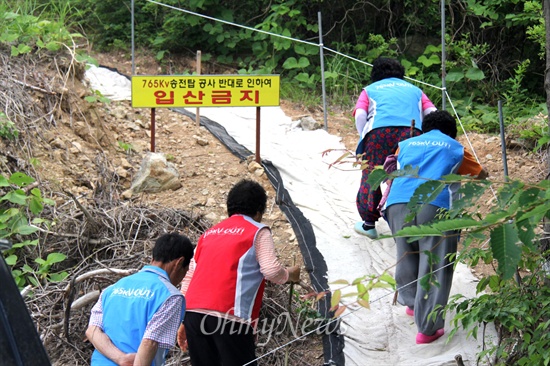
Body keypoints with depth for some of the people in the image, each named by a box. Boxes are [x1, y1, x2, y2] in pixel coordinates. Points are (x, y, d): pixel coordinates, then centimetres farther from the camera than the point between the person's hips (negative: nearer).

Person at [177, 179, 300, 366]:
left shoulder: (209, 233, 25)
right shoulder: (258, 232, 7)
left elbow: (189, 278, 21)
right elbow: (271, 271, -4)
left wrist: (183, 321, 21)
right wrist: (290, 274, 18)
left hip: (193, 311, 6)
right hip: (228, 314, -6)